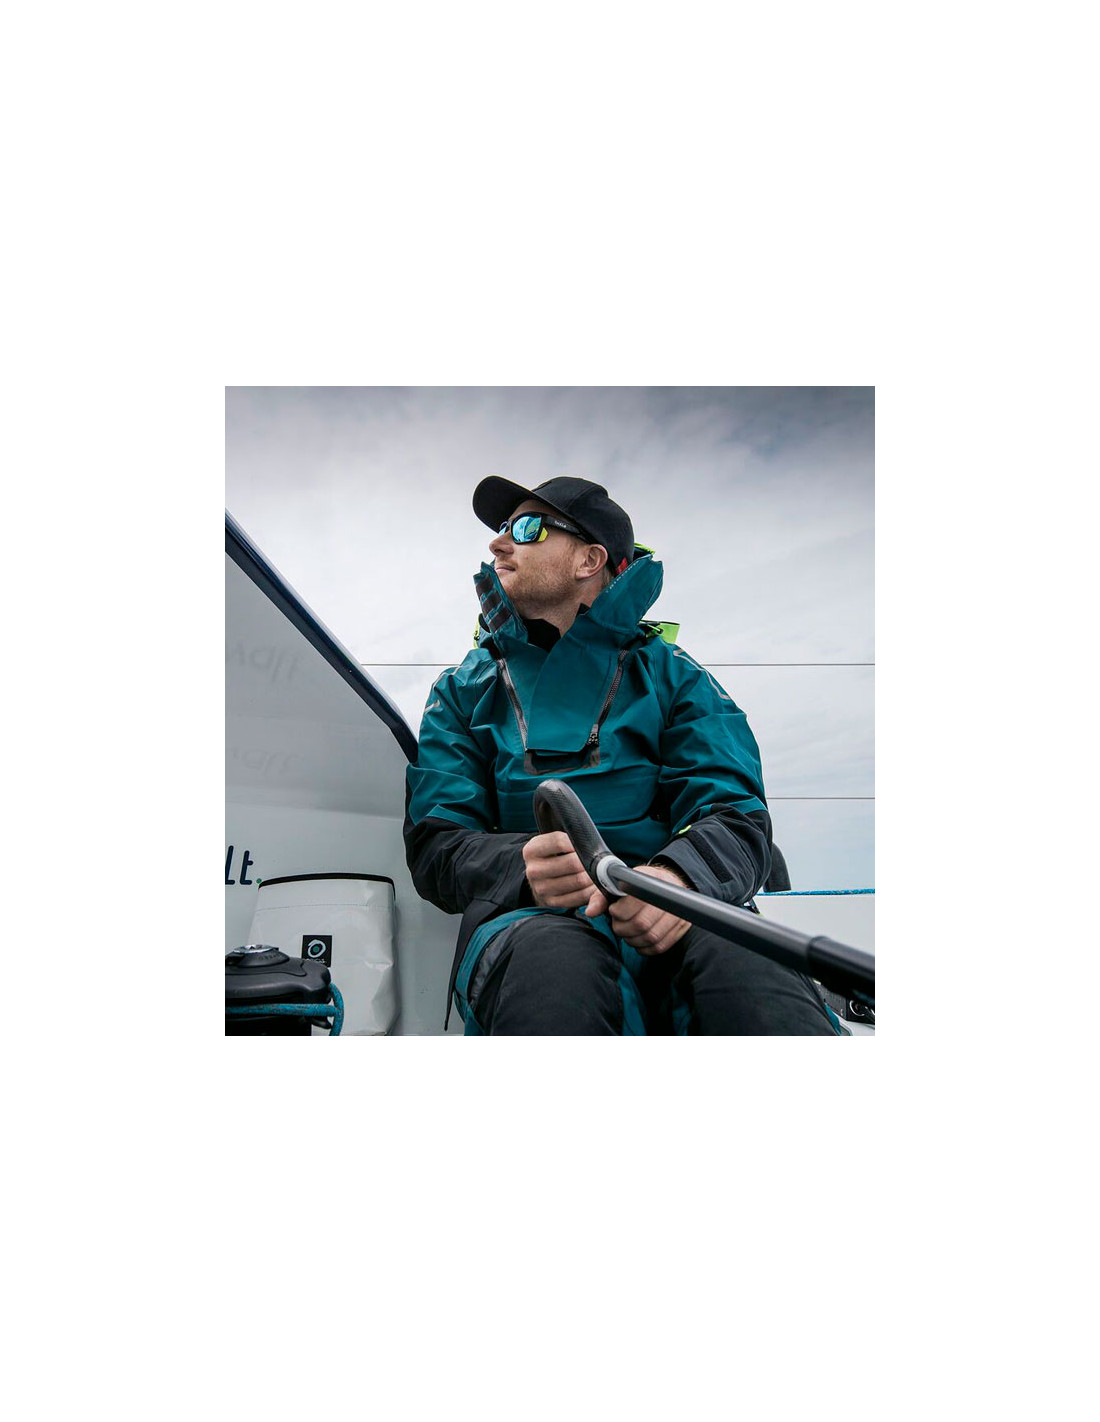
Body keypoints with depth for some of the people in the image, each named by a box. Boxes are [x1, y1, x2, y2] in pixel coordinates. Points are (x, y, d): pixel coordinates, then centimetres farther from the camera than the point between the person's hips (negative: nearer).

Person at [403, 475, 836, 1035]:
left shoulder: (669, 673, 18)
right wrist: (523, 868, -17)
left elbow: (737, 817, 4)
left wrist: (678, 875, -22)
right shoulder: (464, 690, 21)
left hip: (670, 921, 1)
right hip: (526, 915, 0)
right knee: (551, 962, -39)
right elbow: (435, 849, 8)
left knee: (743, 964, -36)